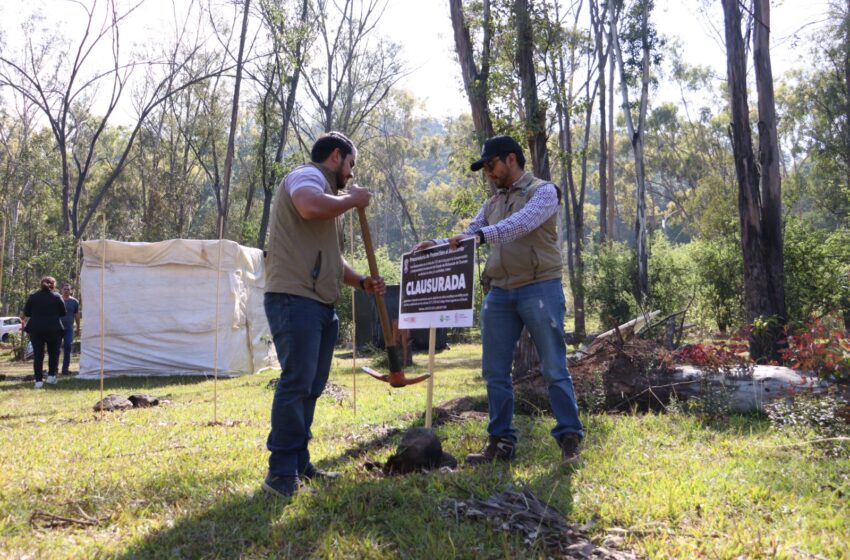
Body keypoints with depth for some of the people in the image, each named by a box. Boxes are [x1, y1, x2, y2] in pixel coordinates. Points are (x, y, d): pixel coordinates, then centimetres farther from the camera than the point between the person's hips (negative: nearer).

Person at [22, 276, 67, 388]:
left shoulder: (33, 296, 2)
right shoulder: (57, 297, -2)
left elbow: (26, 313, 6)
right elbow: (63, 313, 4)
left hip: (36, 328, 1)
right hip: (53, 328, -1)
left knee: (38, 354, 4)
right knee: (53, 352, 16)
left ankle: (39, 380, 0)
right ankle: (51, 375, 7)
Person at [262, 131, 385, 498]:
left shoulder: (328, 195, 28)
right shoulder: (307, 176, -3)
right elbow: (311, 207, -29)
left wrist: (361, 282, 19)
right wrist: (352, 200, -12)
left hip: (321, 303, 11)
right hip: (294, 298, -11)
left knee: (311, 386, 10)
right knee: (296, 382, -13)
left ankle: (299, 465, 17)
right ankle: (281, 474, -11)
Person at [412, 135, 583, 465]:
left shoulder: (543, 191, -1)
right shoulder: (492, 204, 19)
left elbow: (522, 223, -20)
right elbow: (467, 238, 18)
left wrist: (481, 235, -33)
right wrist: (435, 245, -1)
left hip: (539, 289, -6)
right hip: (499, 293, 6)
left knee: (554, 369, -4)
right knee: (495, 372, 5)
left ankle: (569, 440, 1)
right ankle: (501, 441, 12)